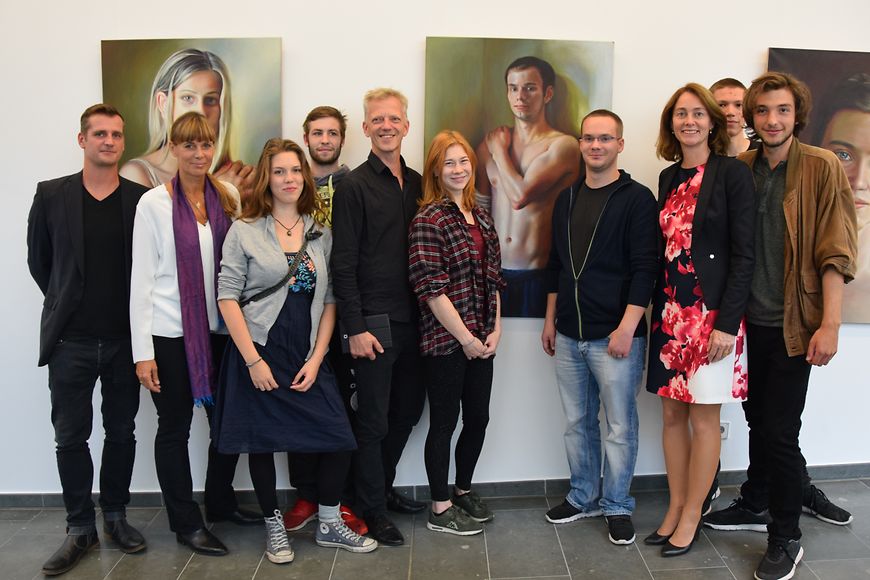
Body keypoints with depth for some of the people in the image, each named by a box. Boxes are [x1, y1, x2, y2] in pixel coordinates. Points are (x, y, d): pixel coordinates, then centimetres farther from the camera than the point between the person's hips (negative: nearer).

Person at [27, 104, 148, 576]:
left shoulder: (142, 199, 0)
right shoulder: (51, 195, 1)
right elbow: (38, 260, 10)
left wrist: (138, 314, 2)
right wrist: (67, 303, 10)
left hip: (125, 339, 0)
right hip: (71, 341, 0)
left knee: (122, 433, 11)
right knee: (70, 436, 6)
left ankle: (116, 516, 28)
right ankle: (80, 528, 21)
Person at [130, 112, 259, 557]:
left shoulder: (228, 198, 5)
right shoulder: (154, 203, -5)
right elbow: (142, 278, -7)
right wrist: (143, 351, -10)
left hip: (220, 329, 4)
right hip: (171, 333, -4)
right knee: (175, 426, 7)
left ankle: (221, 502, 33)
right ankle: (186, 523, 22)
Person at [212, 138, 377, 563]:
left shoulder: (321, 234, 8)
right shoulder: (245, 231, -2)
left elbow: (328, 300, 7)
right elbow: (227, 297, -7)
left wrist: (316, 359, -2)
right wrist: (253, 360, -12)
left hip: (307, 358, 3)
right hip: (258, 354, -3)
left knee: (339, 440, -2)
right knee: (262, 442, 8)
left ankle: (329, 525, 19)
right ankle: (274, 527, 29)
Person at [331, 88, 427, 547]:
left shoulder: (416, 183, 11)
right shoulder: (354, 187, -7)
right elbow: (343, 264, -11)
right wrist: (355, 328, -15)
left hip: (412, 319, 6)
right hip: (374, 321, -6)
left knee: (408, 408, 16)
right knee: (374, 420, 4)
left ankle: (382, 487, 36)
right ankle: (372, 511, 20)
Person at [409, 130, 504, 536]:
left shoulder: (481, 216, 11)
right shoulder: (428, 221, -12)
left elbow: (493, 278, 13)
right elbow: (431, 289, -17)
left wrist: (495, 330, 3)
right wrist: (466, 338, -14)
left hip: (481, 340, 7)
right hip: (445, 340, -7)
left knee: (478, 418, 15)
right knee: (444, 422, 5)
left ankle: (463, 490, 35)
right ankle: (440, 509, 20)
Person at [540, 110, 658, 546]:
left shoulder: (636, 198, -6)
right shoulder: (567, 199, 12)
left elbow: (645, 268, -11)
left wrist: (627, 328, -17)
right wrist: (551, 319, 15)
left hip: (615, 336, -5)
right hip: (568, 336, 6)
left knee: (619, 428, 4)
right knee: (577, 423, 14)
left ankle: (616, 506, 21)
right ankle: (583, 497, 30)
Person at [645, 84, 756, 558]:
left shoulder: (732, 173, -6)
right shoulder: (669, 177, 11)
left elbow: (743, 254, -11)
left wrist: (727, 323, -16)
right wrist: (657, 309, 9)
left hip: (712, 311, -6)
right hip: (670, 310, 6)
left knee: (703, 416, 3)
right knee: (672, 412, 10)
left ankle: (691, 518, 16)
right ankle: (675, 509, 23)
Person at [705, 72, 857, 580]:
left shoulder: (822, 167, -8)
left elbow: (837, 251, -12)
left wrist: (830, 324, -17)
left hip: (793, 325, -4)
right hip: (751, 319, 4)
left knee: (779, 430, -3)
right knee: (759, 418, 18)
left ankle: (786, 539, 14)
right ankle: (755, 503, 37)